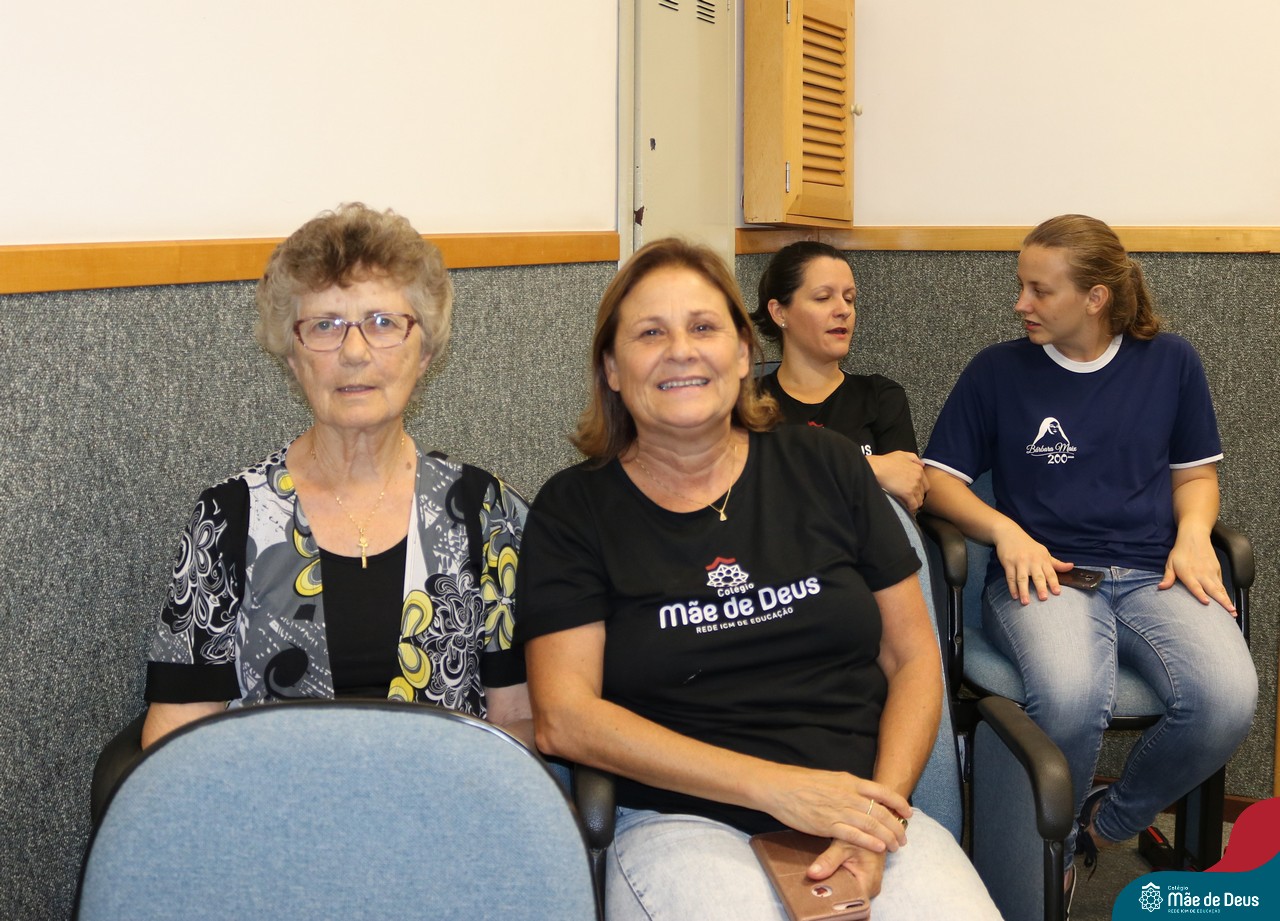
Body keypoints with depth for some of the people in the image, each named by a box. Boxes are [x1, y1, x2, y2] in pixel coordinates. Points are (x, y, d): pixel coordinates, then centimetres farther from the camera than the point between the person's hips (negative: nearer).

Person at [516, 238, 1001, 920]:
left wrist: (882, 808, -8)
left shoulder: (827, 468, 10)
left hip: (863, 808, 2)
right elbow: (563, 718, -6)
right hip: (683, 823, -2)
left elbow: (913, 657, 10)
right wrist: (779, 787, -13)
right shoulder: (575, 511, 3)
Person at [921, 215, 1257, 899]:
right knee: (1069, 698, -37)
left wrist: (1192, 535, 0)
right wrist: (1008, 533, -8)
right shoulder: (998, 370, 8)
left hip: (1153, 576, 2)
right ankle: (1052, 850, -4)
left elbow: (1195, 472, 21)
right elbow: (938, 479, 9)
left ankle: (1108, 823, 0)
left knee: (1226, 701, -30)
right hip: (1046, 574, -2)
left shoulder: (1170, 362, 14)